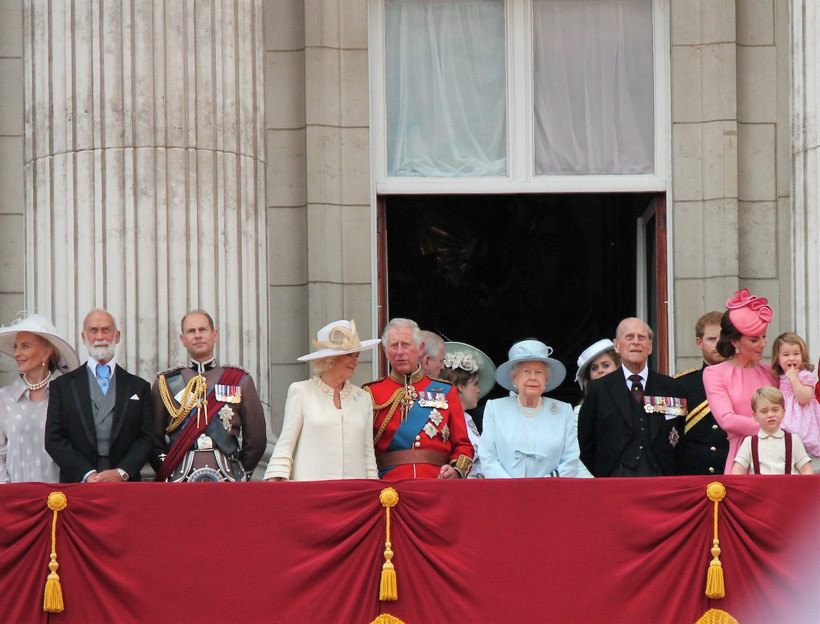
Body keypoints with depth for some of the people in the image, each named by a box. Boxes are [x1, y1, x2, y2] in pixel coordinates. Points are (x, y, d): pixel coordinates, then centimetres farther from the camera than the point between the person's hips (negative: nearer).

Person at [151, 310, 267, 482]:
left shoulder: (240, 380, 11)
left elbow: (256, 438, 13)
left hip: (228, 481, 0)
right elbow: (154, 439, 12)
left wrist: (241, 474, 7)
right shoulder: (165, 383, 11)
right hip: (180, 481, 0)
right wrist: (166, 472, 1)